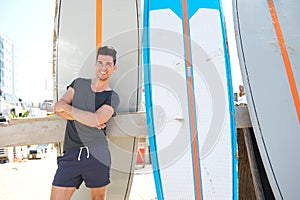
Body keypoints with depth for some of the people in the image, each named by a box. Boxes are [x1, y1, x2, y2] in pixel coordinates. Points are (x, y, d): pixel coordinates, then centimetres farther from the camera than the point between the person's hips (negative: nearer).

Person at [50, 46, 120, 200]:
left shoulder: (112, 97, 3)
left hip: (97, 155, -2)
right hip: (71, 155, 2)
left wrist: (67, 107, -5)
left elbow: (96, 119, -14)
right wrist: (87, 119, -10)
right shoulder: (78, 83, 13)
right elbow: (58, 108, 1)